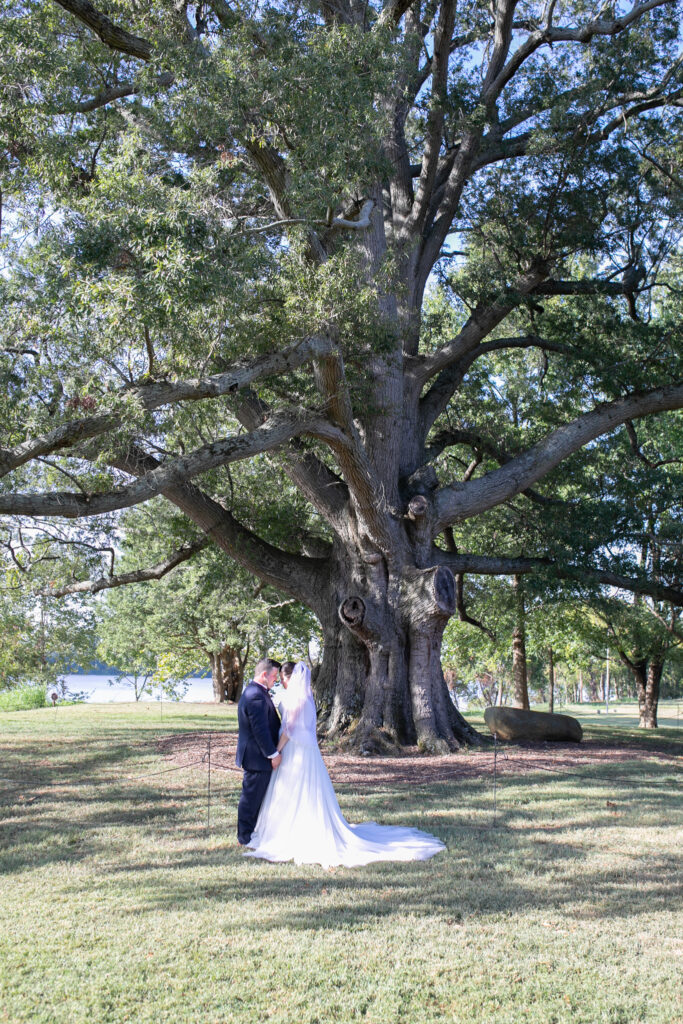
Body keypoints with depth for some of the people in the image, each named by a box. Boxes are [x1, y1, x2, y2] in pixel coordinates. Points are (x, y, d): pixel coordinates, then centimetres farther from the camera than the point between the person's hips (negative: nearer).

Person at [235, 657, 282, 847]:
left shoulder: (252, 692, 12)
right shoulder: (256, 696, -23)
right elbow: (260, 730, -24)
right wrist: (273, 754, -17)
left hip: (255, 755, 11)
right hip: (257, 757, -11)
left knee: (254, 797, 19)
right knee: (251, 797, 1)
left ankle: (248, 834, 29)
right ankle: (245, 837, 11)